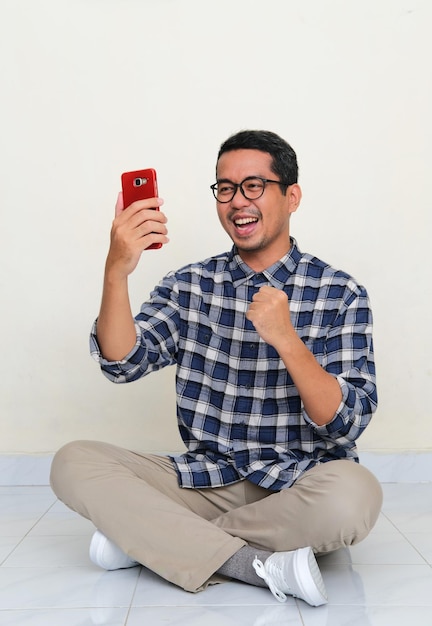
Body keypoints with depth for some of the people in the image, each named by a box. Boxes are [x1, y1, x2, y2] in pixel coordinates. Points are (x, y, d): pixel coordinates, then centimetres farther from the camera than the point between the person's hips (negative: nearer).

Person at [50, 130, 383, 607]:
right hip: (206, 479, 2)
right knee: (73, 462, -15)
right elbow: (123, 364, -9)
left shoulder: (340, 294, -3)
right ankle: (260, 566, -21)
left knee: (354, 494, -35)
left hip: (296, 486, -2)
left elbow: (347, 424, -11)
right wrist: (116, 272, -25)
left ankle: (141, 535, -15)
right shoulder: (188, 286, 5)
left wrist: (285, 339, -25)